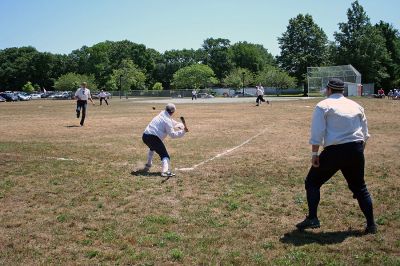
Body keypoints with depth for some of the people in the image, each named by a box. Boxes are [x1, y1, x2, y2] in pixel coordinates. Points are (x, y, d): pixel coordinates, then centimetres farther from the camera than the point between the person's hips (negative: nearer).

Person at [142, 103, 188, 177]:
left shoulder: (161, 114, 15)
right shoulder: (167, 120, -10)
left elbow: (171, 122, 31)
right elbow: (172, 134, -12)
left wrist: (179, 125, 23)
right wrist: (183, 131, -11)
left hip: (145, 136, 9)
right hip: (153, 138, -9)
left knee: (152, 148, 39)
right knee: (164, 154, -11)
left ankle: (148, 165, 51)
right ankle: (165, 171, -32)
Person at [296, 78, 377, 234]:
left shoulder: (323, 105, -1)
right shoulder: (356, 106, 14)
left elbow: (317, 133, -11)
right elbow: (365, 133, 16)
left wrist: (314, 153, -8)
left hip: (334, 151, -5)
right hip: (356, 150, 5)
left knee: (312, 182, 10)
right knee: (359, 187, 19)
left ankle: (312, 218, 4)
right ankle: (371, 225, 20)